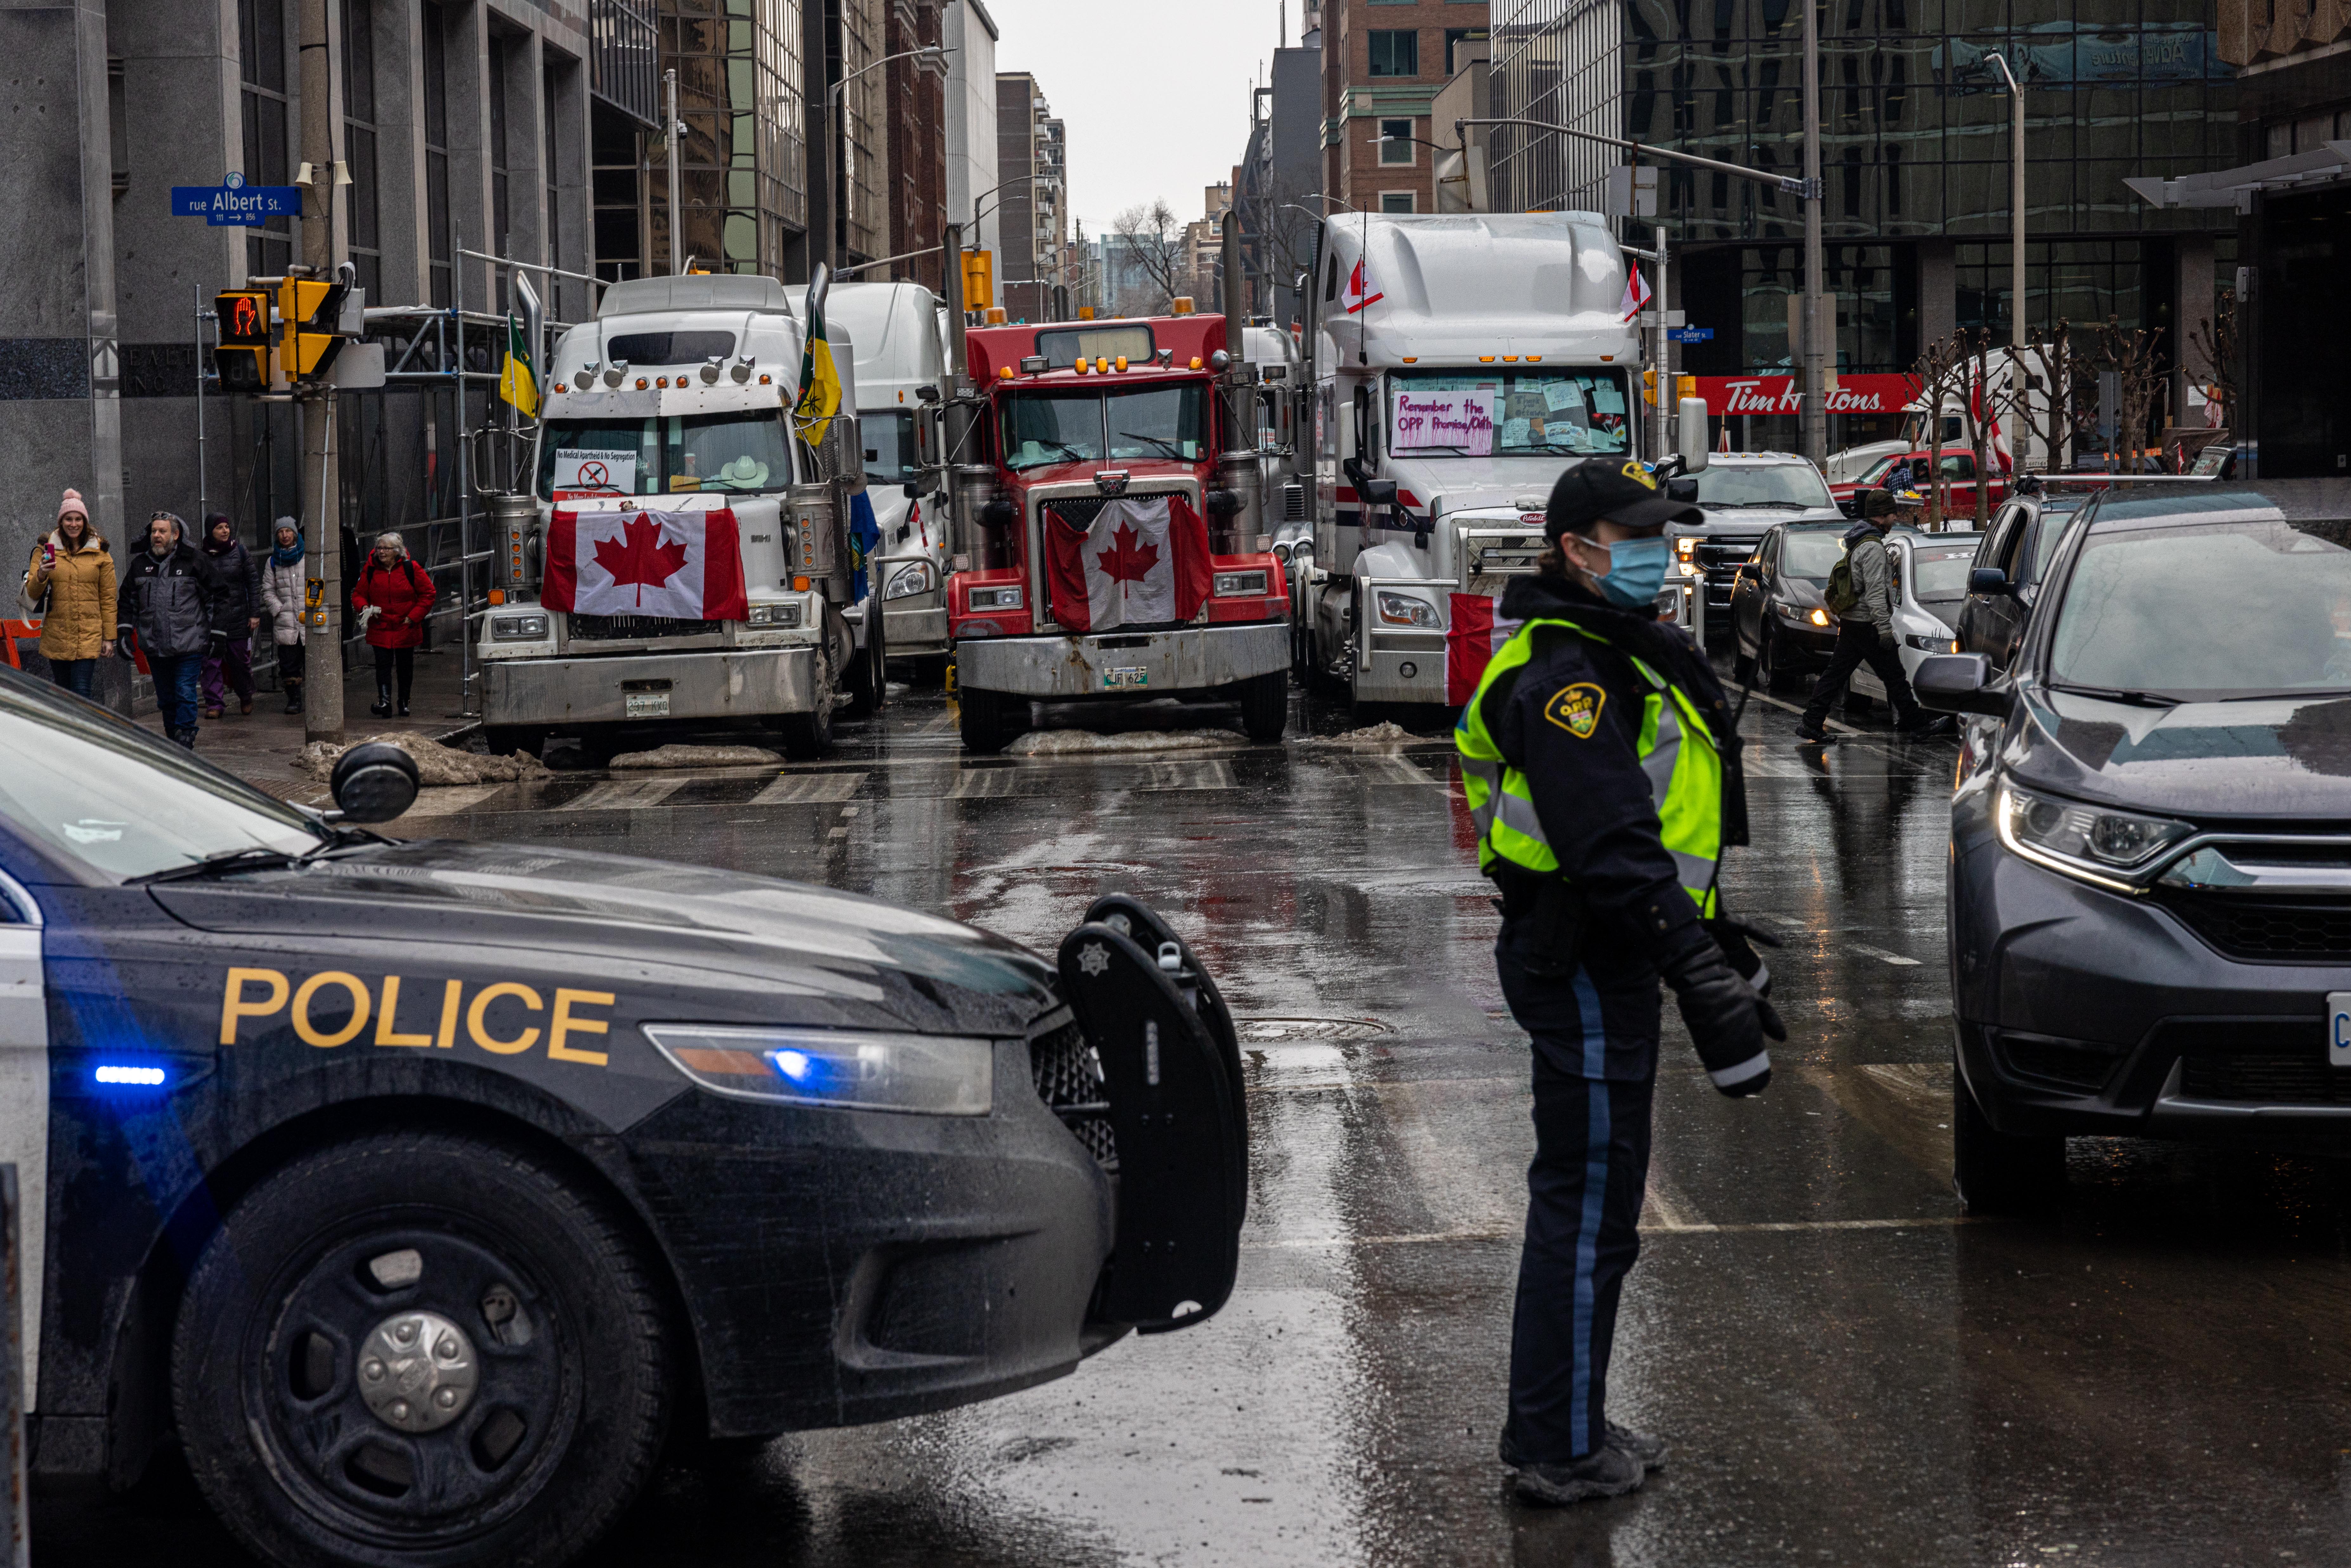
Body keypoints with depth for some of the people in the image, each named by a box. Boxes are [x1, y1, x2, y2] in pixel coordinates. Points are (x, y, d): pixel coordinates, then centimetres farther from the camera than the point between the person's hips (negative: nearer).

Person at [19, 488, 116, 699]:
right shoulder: (45, 549, 6)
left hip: (88, 635, -2)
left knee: (82, 695, -12)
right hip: (56, 634, 2)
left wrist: (109, 638, 4)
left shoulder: (100, 553, 6)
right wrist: (40, 576, -20)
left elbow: (108, 598, 7)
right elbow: (31, 593, 2)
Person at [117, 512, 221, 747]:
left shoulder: (195, 560, -1)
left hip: (189, 645, -5)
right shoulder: (140, 563, 11)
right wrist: (124, 631, 10)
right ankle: (173, 742, 23)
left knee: (185, 693, -10)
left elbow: (215, 598, 2)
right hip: (155, 647, 5)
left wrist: (216, 635, -2)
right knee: (166, 699, 12)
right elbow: (127, 599, 20)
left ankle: (185, 742, -8)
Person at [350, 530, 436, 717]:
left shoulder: (411, 569, -6)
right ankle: (384, 701, -21)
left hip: (406, 630, 0)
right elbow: (359, 594, 9)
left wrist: (414, 617, -8)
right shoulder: (370, 570, 0)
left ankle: (404, 703, 25)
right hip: (380, 629, 0)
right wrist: (364, 607, -13)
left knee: (405, 667, 10)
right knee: (383, 665, -12)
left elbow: (428, 594, -1)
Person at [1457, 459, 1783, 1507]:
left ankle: (1562, 1428, 27)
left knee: (1584, 1202, 17)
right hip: (1583, 967, -11)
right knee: (1587, 1210, -4)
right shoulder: (1567, 673, -18)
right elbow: (1614, 853, -27)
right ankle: (1561, 1451, 3)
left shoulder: (1617, 655, 17)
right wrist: (1704, 983, -29)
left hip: (1597, 960, 11)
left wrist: (1719, 944, 26)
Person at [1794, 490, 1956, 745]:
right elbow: (1875, 592, -21)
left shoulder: (1859, 542, 16)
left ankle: (1810, 725, 5)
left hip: (1850, 621, 10)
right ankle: (1918, 724, 8)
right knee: (1894, 676, 0)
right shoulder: (1873, 548, -17)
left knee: (1835, 674, 8)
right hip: (1867, 625, -10)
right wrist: (1885, 628, -22)